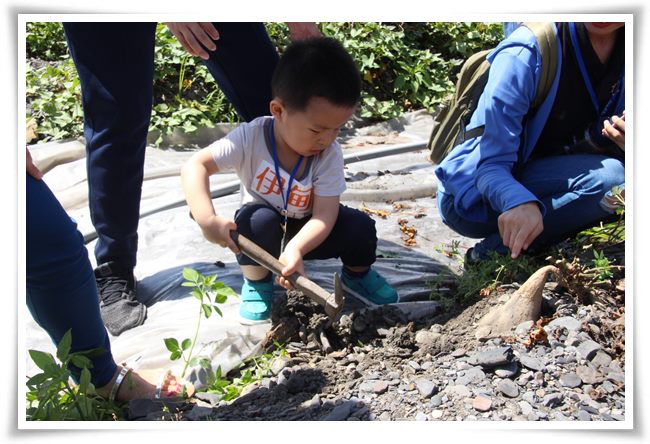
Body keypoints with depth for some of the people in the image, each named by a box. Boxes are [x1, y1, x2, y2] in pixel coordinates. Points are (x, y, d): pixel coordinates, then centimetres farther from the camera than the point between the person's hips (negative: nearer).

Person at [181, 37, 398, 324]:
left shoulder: (329, 154, -23)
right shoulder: (252, 138, -28)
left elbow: (325, 213, -28)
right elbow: (195, 166, -31)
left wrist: (296, 248, -47)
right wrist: (207, 219, -47)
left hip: (306, 231, 2)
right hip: (262, 230, -1)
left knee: (360, 227, -23)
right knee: (259, 219, -36)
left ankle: (356, 274, 12)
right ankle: (257, 283, -7)